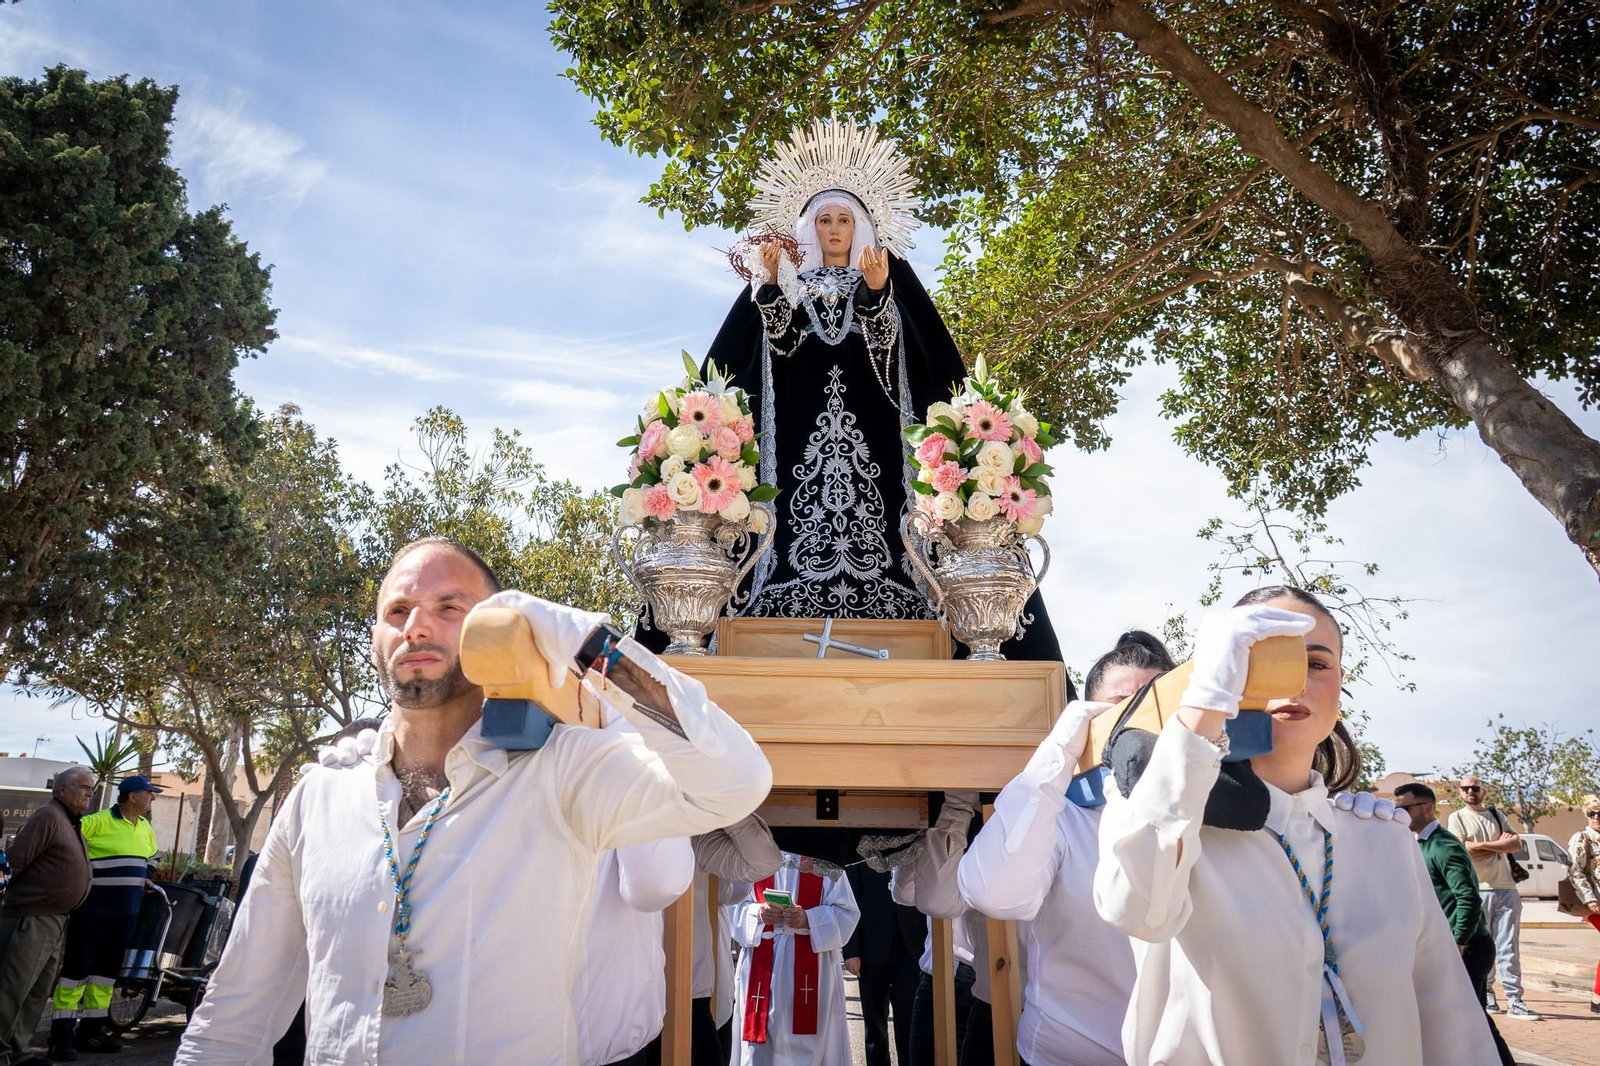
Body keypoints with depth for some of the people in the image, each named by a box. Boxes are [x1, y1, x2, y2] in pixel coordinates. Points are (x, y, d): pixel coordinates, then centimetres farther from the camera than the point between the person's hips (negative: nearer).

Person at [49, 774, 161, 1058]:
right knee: (77, 967, -4)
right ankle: (62, 1033, 3)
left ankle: (92, 1028, 21)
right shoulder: (98, 822, -13)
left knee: (108, 970, 12)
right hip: (92, 910, -7)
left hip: (125, 914, 8)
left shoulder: (145, 827, 13)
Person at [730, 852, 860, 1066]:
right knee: (757, 1034, -1)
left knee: (806, 1039, -2)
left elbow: (845, 912, -3)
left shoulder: (825, 860, 3)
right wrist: (758, 913, -14)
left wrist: (808, 918, -19)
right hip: (761, 962, 2)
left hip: (812, 963, -1)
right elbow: (737, 906, 8)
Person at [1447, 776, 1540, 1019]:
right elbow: (1462, 851, -10)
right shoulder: (1457, 817, 3)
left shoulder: (1497, 815, 14)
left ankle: (1514, 1001, -3)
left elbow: (1517, 843, 0)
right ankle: (1486, 995, 13)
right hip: (1477, 891, -3)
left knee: (1510, 948, -1)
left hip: (1507, 890, 3)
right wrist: (1499, 845, -2)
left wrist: (1481, 845, -10)